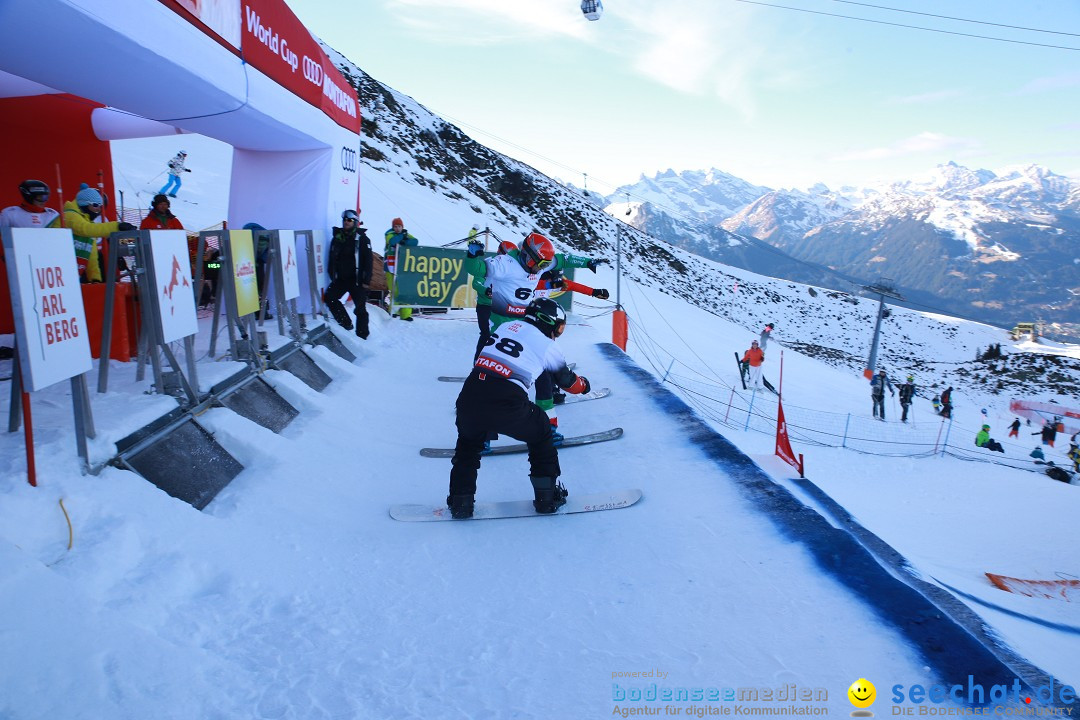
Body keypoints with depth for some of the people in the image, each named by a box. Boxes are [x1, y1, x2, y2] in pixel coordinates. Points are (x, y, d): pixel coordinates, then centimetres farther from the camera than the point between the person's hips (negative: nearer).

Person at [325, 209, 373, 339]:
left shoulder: (362, 239, -6)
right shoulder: (337, 237, 8)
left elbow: (368, 261, -10)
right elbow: (332, 258, 15)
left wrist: (366, 280, -15)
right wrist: (332, 275, 10)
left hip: (356, 280, -5)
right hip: (340, 278, 5)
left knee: (360, 308, -3)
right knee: (329, 298, -1)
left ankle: (362, 334, 8)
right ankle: (346, 323, 10)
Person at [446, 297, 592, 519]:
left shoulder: (506, 326, 22)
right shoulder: (548, 346, 13)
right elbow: (568, 381, 28)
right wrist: (584, 384, 50)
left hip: (469, 397, 4)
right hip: (507, 406, -3)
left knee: (468, 442, 33)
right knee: (540, 432, 26)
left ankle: (460, 502, 29)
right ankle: (547, 496, 32)